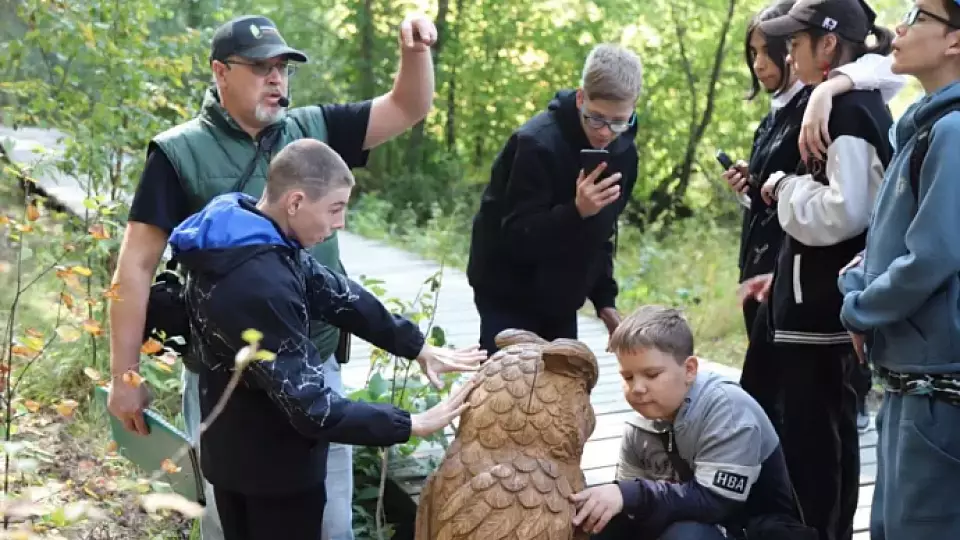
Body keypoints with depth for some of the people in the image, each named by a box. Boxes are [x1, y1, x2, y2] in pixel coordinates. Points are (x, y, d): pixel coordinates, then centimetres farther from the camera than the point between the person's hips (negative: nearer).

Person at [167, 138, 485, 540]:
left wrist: (417, 346, 1)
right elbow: (311, 408, -31)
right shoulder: (259, 286, -34)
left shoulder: (256, 237, -4)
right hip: (273, 463, -9)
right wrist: (412, 425, -24)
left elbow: (335, 293, 5)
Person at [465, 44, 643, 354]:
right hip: (509, 295, -6)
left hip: (560, 298, 6)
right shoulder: (537, 145, -24)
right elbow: (517, 237, -26)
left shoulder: (624, 152, -2)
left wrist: (604, 298, 7)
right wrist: (577, 211, -40)